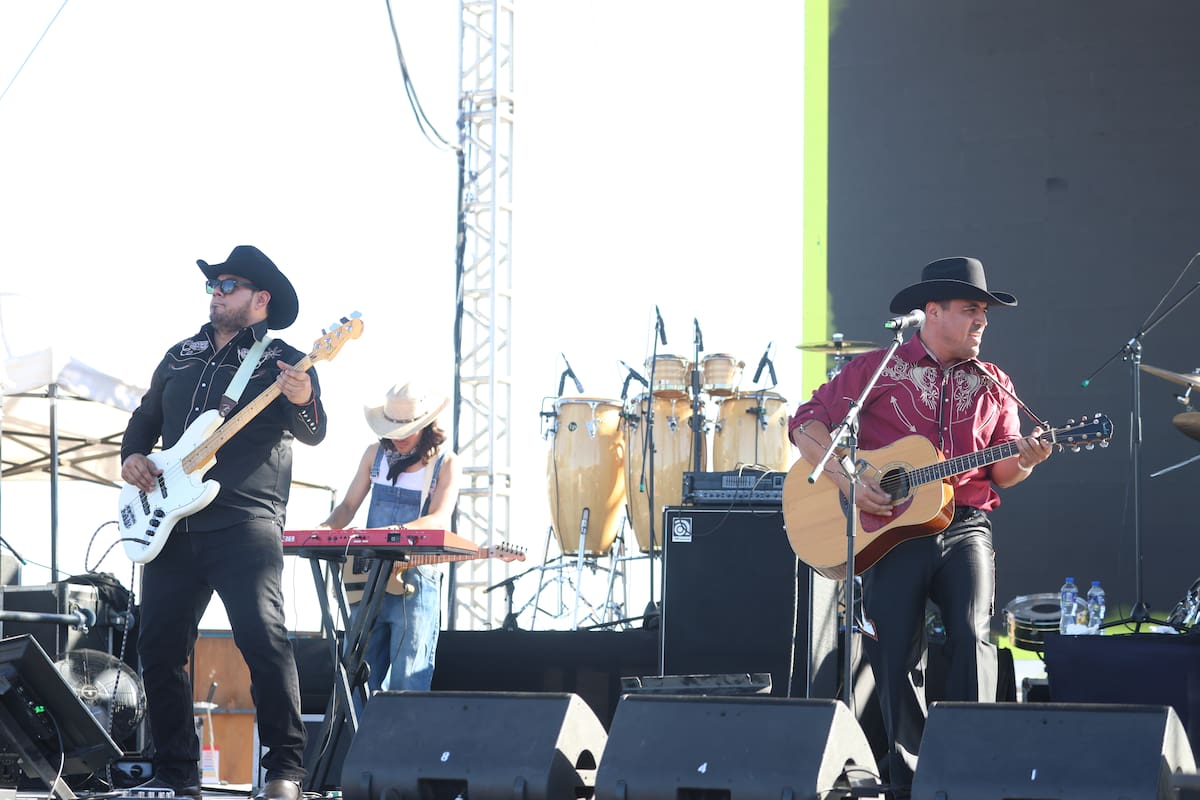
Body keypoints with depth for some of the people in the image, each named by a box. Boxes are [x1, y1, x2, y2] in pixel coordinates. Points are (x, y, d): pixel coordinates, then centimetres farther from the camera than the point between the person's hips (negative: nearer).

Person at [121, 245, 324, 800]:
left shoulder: (282, 361, 1)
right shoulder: (181, 357, 19)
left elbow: (313, 435, -13)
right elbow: (145, 418, 29)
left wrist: (303, 402, -35)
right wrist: (132, 455, 8)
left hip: (245, 524, -6)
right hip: (172, 526, 6)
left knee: (262, 638, -18)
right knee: (158, 645, 5)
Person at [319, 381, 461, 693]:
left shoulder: (445, 463, 0)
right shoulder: (375, 454, 12)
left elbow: (439, 519, -13)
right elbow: (349, 506, 15)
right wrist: (326, 529, -7)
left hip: (415, 583, -4)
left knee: (407, 684, -9)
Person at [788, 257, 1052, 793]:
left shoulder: (993, 387, 14)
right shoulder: (877, 370, 3)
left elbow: (1001, 473, 12)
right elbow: (807, 422, -1)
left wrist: (1024, 461, -12)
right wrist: (846, 479, -13)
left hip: (964, 527, 2)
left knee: (973, 636, -18)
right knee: (896, 656, -1)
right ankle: (907, 771, 14)